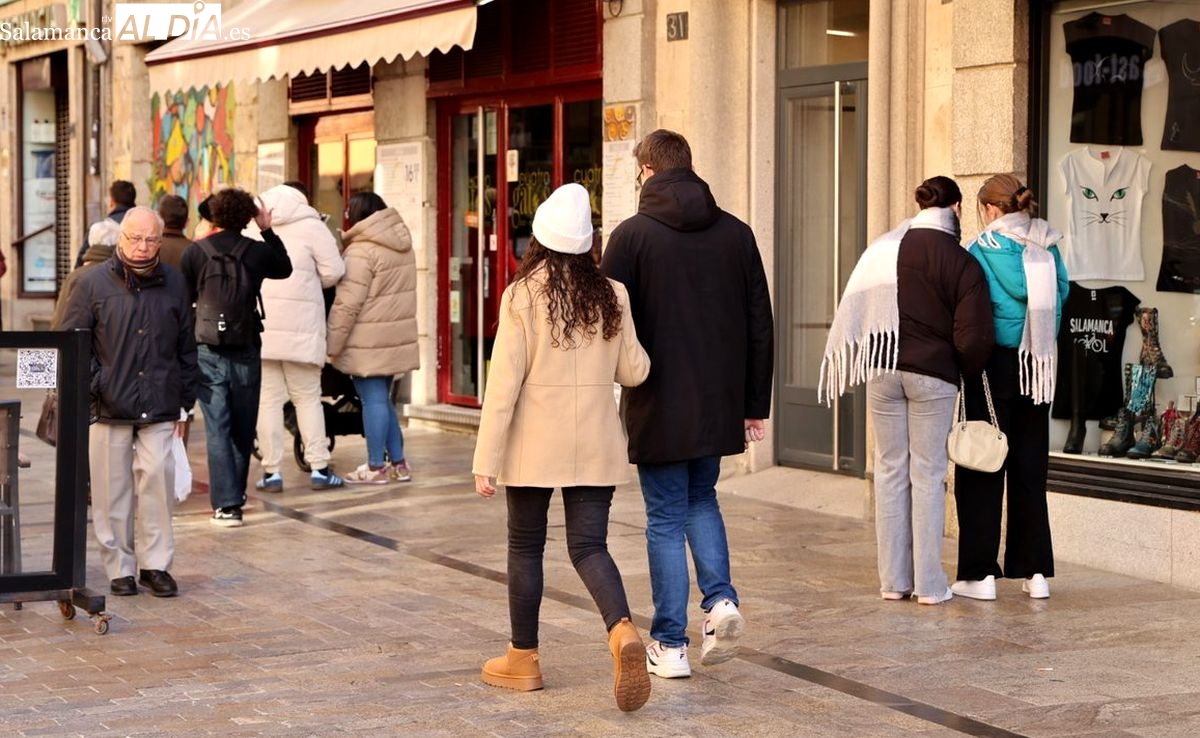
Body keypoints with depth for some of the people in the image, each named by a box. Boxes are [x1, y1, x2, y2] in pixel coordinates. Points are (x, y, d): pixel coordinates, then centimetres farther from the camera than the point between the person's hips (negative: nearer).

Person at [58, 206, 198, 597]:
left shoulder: (174, 283, 9)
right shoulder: (93, 282, 1)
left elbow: (187, 347, 14)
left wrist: (185, 401, 13)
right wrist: (89, 388, -6)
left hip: (159, 405, 1)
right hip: (109, 404, -1)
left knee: (157, 478, -8)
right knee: (113, 489, 2)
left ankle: (156, 563, 4)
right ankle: (120, 567, 12)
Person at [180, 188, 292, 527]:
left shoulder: (195, 252, -4)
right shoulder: (258, 251, 0)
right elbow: (285, 269, 21)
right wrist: (268, 231, 21)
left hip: (208, 351, -2)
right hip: (247, 350, 2)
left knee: (217, 429, -2)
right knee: (243, 428, 13)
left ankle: (226, 504, -8)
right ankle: (236, 494, 23)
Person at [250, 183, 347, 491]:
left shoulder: (250, 230, 9)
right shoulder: (310, 227, 0)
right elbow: (333, 271, -4)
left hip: (258, 327, 2)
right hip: (301, 329, -2)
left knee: (267, 399, 5)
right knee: (308, 398, 8)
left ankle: (271, 471, 4)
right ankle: (319, 468, 5)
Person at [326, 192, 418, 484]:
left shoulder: (361, 251, -15)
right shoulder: (401, 244, 11)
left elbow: (347, 304, -18)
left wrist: (332, 343, -12)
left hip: (368, 342, -8)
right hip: (396, 337, 8)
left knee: (374, 400, -2)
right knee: (383, 399, 17)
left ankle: (376, 467, 3)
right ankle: (398, 463, 19)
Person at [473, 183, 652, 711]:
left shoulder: (522, 296, -9)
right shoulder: (611, 296, 1)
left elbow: (504, 381, -11)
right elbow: (634, 371, 7)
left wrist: (486, 460, -8)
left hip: (535, 445, -3)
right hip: (595, 444, 3)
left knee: (525, 547, 12)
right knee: (589, 546, 5)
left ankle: (523, 658, 21)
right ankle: (623, 632, -21)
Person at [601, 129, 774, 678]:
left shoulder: (631, 236, -8)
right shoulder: (736, 233, 4)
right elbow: (760, 325, 6)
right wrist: (755, 404, 13)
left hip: (658, 406, -4)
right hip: (720, 402, 4)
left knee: (666, 518, 5)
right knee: (701, 499, 23)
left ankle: (670, 644, 8)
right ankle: (721, 599, 4)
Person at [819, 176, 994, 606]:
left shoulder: (885, 249, 2)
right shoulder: (962, 264, -7)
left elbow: (857, 312, 3)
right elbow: (973, 337, -9)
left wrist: (869, 359, 11)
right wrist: (969, 374, 10)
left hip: (884, 370, 3)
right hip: (933, 374, -3)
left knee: (890, 470, 10)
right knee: (928, 474, 4)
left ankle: (893, 580, 13)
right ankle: (929, 584, 6)